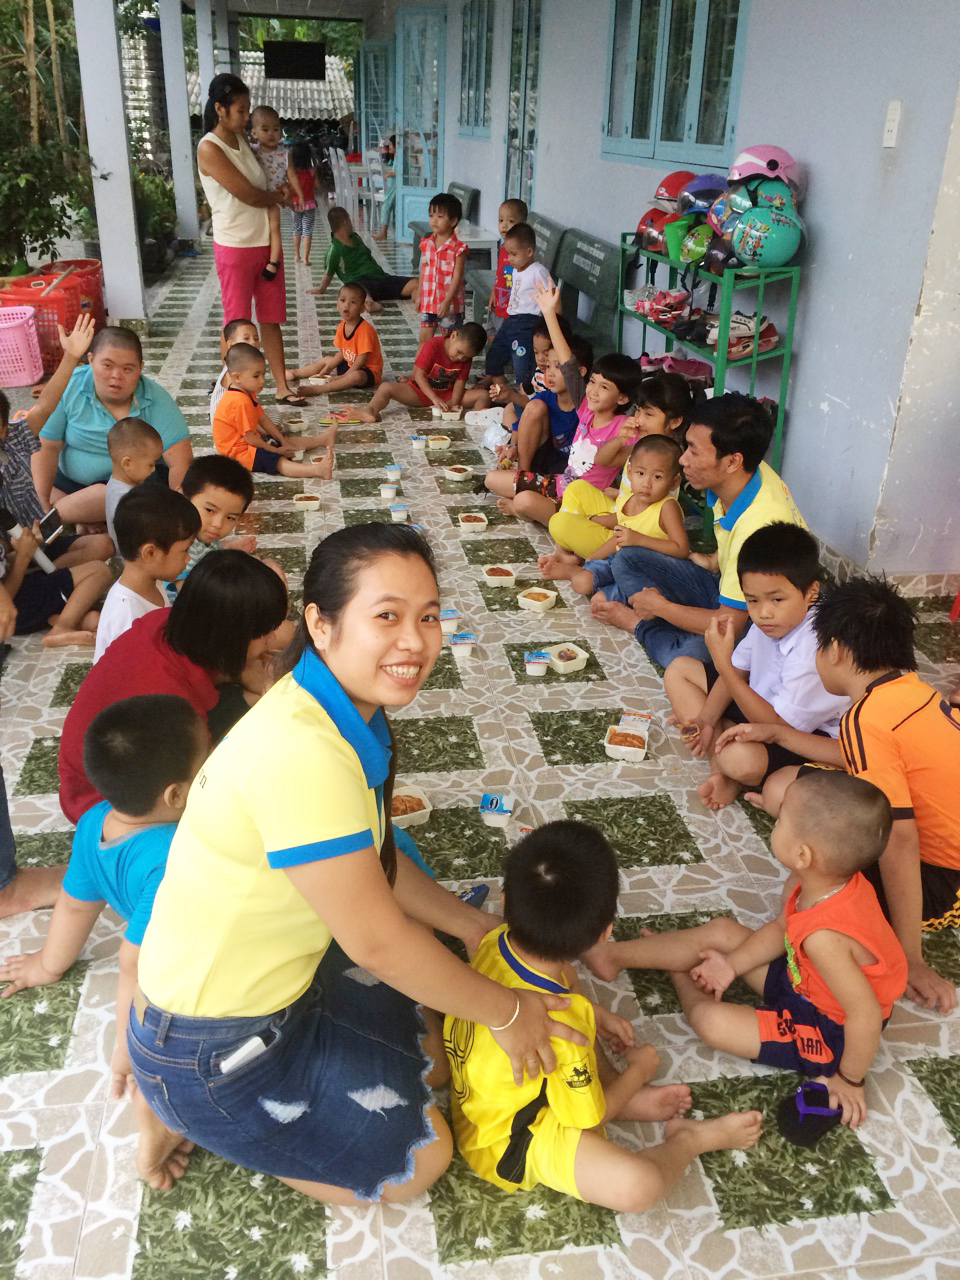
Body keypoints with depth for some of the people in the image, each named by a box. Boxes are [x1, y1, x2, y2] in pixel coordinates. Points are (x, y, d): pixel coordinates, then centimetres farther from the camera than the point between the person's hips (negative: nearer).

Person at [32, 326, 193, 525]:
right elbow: (46, 448, -8)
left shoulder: (157, 402, -15)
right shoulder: (69, 388, -11)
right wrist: (41, 506, -15)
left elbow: (181, 463, -21)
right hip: (68, 481, 4)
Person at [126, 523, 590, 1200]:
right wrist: (505, 1011, -12)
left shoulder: (345, 713, -5)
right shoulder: (301, 751, -35)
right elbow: (377, 940, -26)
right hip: (209, 1052, -8)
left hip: (280, 984, 8)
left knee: (431, 1060, 21)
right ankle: (185, 1113, 9)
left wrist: (477, 926, 7)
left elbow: (372, 863, 9)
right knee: (420, 1157, 5)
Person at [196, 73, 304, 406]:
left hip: (266, 242, 7)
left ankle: (282, 387, 16)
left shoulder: (242, 139, 8)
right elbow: (248, 194, -18)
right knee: (237, 324, 3)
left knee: (271, 319, 9)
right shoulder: (209, 149, -15)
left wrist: (276, 191, 3)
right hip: (235, 247, -7)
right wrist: (280, 197, -2)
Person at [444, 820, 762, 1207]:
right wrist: (638, 1070, -1)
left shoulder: (494, 943, -19)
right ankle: (689, 1139, 10)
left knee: (565, 971, 19)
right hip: (511, 1144, -8)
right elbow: (589, 1116, -18)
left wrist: (593, 1016, 6)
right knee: (638, 1185, -26)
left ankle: (629, 1101, 15)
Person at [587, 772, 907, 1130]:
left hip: (827, 1034, -8)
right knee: (720, 931, 8)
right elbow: (780, 929, 2)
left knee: (710, 1020, -14)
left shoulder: (823, 937, -42)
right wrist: (733, 965, -2)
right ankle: (614, 954, 22)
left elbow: (866, 1014, -35)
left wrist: (849, 1080, -19)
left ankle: (684, 981, 23)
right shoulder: (837, 883, -15)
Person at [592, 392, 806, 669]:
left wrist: (659, 606, -16)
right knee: (628, 560, 4)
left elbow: (729, 623, -29)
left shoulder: (759, 523, -36)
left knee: (693, 654, -38)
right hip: (727, 586, 8)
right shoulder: (741, 478, -11)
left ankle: (640, 624, -9)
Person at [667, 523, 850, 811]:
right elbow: (739, 671, 5)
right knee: (678, 670, 6)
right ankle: (721, 770, -6)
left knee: (741, 758, -41)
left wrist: (723, 665, -36)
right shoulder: (771, 622, -10)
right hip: (763, 703, 9)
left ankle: (729, 772, -1)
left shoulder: (814, 650, -33)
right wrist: (706, 719, -10)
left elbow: (778, 726, -31)